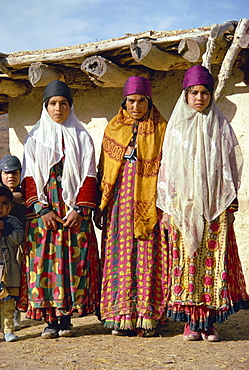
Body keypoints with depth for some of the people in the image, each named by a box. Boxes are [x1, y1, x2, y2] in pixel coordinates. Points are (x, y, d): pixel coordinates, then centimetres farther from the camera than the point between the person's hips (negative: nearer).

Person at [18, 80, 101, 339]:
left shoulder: (81, 137, 10)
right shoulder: (35, 137, 10)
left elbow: (89, 176, 4)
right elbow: (30, 177, 4)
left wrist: (80, 209, -8)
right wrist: (42, 210, -8)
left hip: (75, 212, 0)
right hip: (42, 210, 0)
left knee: (73, 260, -4)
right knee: (44, 260, -5)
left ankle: (66, 319, 3)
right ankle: (50, 320, 2)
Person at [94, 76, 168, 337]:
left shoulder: (161, 129, 7)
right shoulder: (113, 129, 13)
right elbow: (103, 170, 13)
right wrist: (100, 206, 6)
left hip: (149, 204, -2)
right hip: (120, 201, 2)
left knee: (148, 256, -4)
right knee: (121, 254, -2)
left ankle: (147, 317, -1)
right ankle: (123, 316, 2)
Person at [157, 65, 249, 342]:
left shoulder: (221, 126, 9)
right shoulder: (176, 127, 10)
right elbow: (166, 168, 9)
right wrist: (166, 208, 3)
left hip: (215, 207, 0)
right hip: (183, 207, 0)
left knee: (215, 261, -3)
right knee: (187, 261, -2)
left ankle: (210, 321, 3)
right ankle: (191, 321, 5)